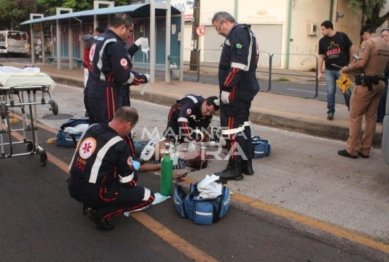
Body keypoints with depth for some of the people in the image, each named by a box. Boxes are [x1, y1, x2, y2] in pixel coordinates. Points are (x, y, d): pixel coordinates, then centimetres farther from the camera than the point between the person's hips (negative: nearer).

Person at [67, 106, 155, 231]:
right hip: (93, 193, -8)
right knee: (148, 196, 0)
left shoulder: (93, 128, 2)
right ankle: (102, 213, -6)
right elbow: (128, 181, -7)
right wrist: (132, 171, 17)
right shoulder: (119, 145, -18)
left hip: (74, 187, 8)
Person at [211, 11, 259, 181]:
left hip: (235, 89, -11)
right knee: (242, 125, 15)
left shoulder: (238, 33, -11)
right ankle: (246, 164, 23)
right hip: (245, 88, 11)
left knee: (232, 128, -6)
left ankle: (235, 168, 0)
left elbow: (238, 64, -23)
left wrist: (226, 87, -21)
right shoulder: (245, 33, 20)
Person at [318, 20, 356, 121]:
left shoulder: (342, 36, -7)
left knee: (346, 90, 3)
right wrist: (319, 72, 2)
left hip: (342, 69, -2)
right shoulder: (322, 41, 1)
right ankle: (330, 112, 15)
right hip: (329, 70, 2)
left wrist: (350, 63, 3)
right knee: (330, 92, 5)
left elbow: (352, 48, 1)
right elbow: (320, 56, 5)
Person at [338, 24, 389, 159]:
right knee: (371, 116, 11)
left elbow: (361, 63, -22)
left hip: (366, 83, -8)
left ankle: (352, 149, 2)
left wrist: (347, 70, -7)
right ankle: (365, 150, 16)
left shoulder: (368, 42, -11)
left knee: (355, 116, -1)